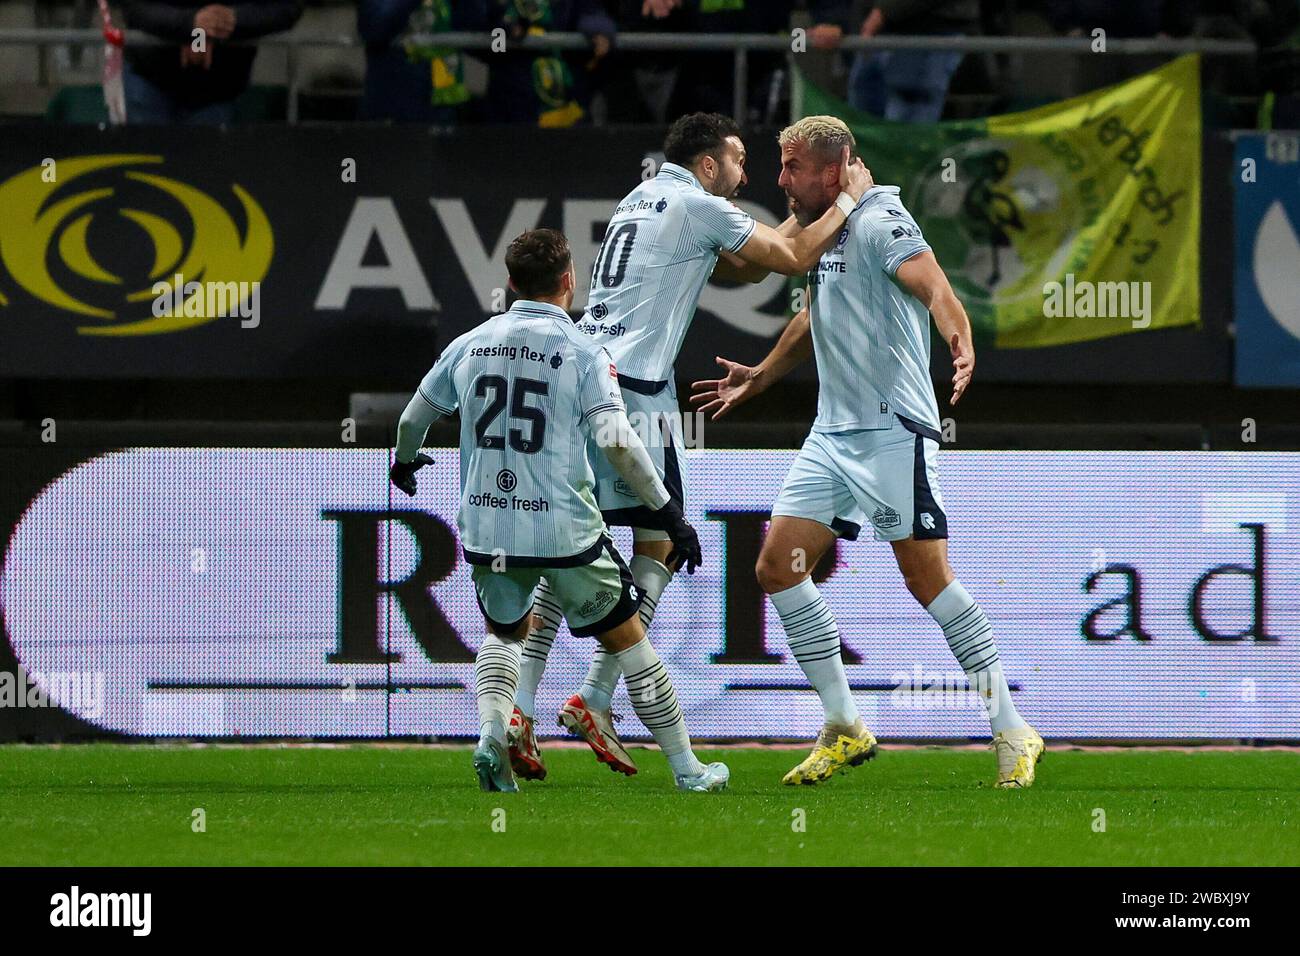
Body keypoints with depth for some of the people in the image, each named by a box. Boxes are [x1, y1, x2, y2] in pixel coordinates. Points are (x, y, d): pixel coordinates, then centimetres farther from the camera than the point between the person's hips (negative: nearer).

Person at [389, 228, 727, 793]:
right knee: (626, 638, 10)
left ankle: (491, 732, 1)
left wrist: (405, 461, 42)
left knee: (505, 632, 28)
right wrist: (668, 512, -10)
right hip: (564, 530, -4)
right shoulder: (583, 353, -7)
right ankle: (686, 768, 15)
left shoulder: (470, 346, 7)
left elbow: (412, 419, 19)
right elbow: (617, 442, -18)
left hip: (486, 529, 4)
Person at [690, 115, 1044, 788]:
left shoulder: (879, 222, -11)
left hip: (892, 429, -9)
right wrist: (760, 378, 43)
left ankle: (1012, 732, -3)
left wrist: (960, 342, -47)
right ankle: (844, 730, 8)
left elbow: (933, 285, -28)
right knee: (778, 566, 1)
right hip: (832, 433, 9)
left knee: (927, 578, -11)